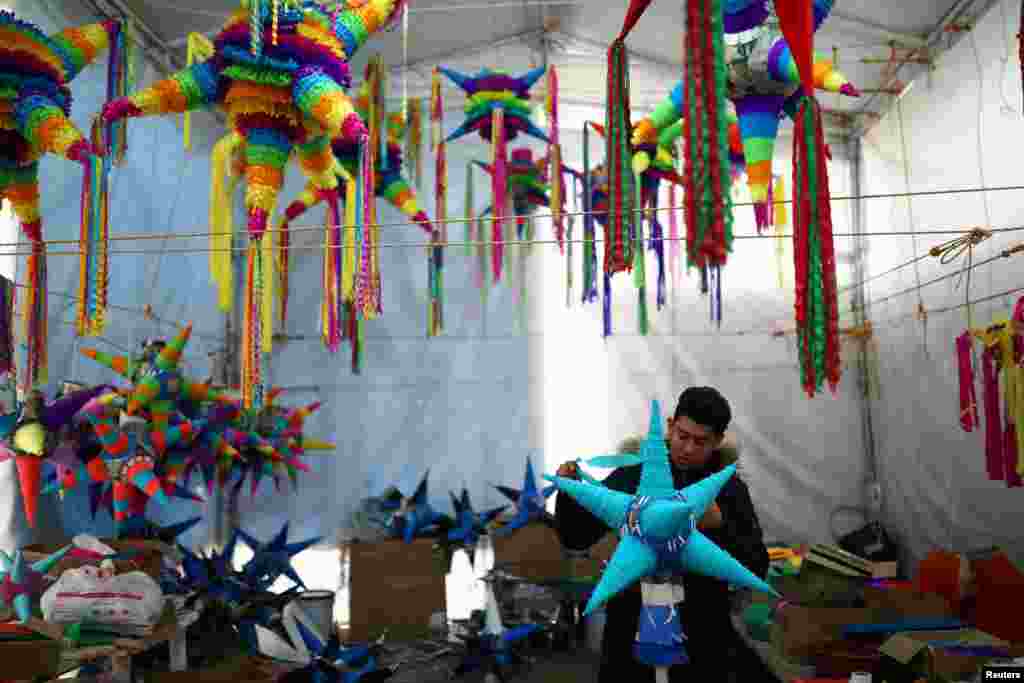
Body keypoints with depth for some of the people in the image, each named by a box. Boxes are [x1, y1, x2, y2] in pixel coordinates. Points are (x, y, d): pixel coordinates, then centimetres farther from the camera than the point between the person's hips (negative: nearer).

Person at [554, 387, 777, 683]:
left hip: (700, 639, 0)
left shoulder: (730, 490, -2)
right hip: (631, 631, 1)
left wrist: (720, 525, -21)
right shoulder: (630, 477, -3)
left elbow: (757, 569, -6)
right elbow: (576, 538, 2)